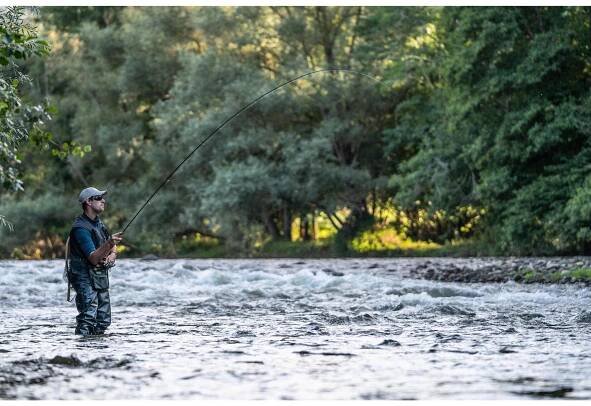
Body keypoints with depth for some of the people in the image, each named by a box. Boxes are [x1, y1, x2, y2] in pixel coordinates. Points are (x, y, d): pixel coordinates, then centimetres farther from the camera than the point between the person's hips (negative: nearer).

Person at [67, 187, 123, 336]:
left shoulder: (98, 223, 14)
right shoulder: (80, 228, -16)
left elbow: (113, 248, 23)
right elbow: (93, 258, -24)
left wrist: (112, 255, 0)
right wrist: (109, 244, -39)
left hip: (101, 278, 9)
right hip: (85, 279, -9)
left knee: (103, 321, 9)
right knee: (87, 318, -19)